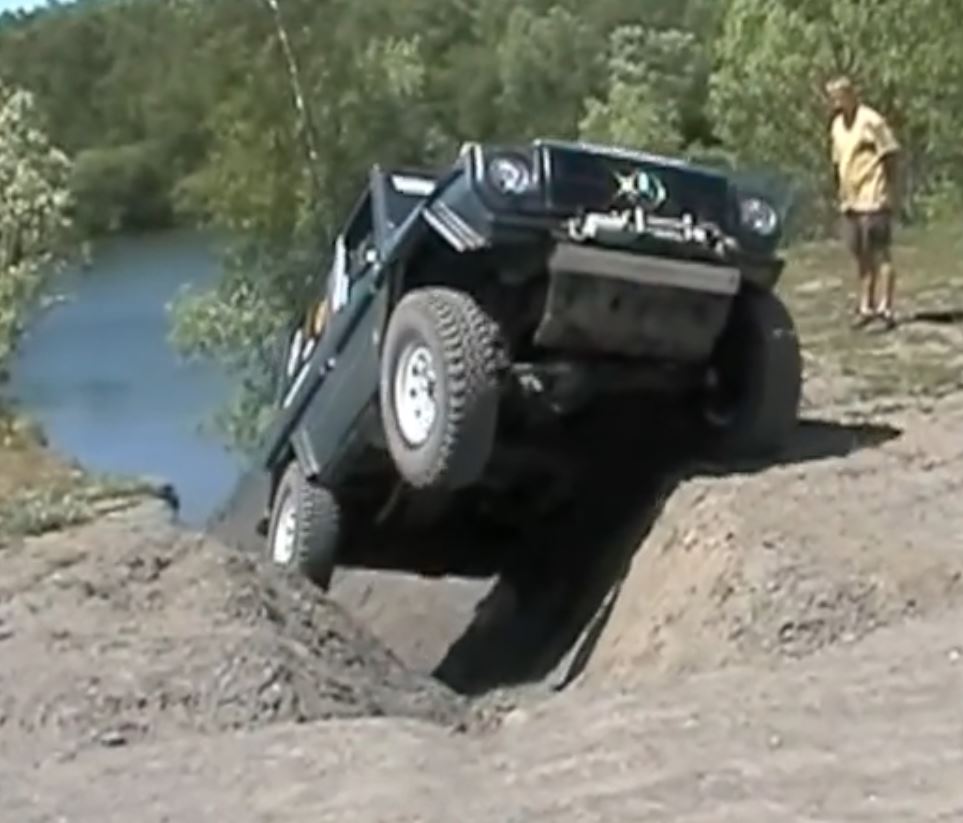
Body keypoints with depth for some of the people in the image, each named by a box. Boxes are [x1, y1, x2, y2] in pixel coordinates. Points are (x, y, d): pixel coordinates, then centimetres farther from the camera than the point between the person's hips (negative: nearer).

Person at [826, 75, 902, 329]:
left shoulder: (871, 121, -9)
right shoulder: (837, 125, 14)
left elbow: (891, 156, -9)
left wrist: (889, 194, -11)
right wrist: (841, 194, 15)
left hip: (873, 200, -7)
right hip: (851, 201, 7)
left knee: (879, 253, -7)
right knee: (861, 255, 10)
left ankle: (884, 307, -7)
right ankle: (866, 306, 16)